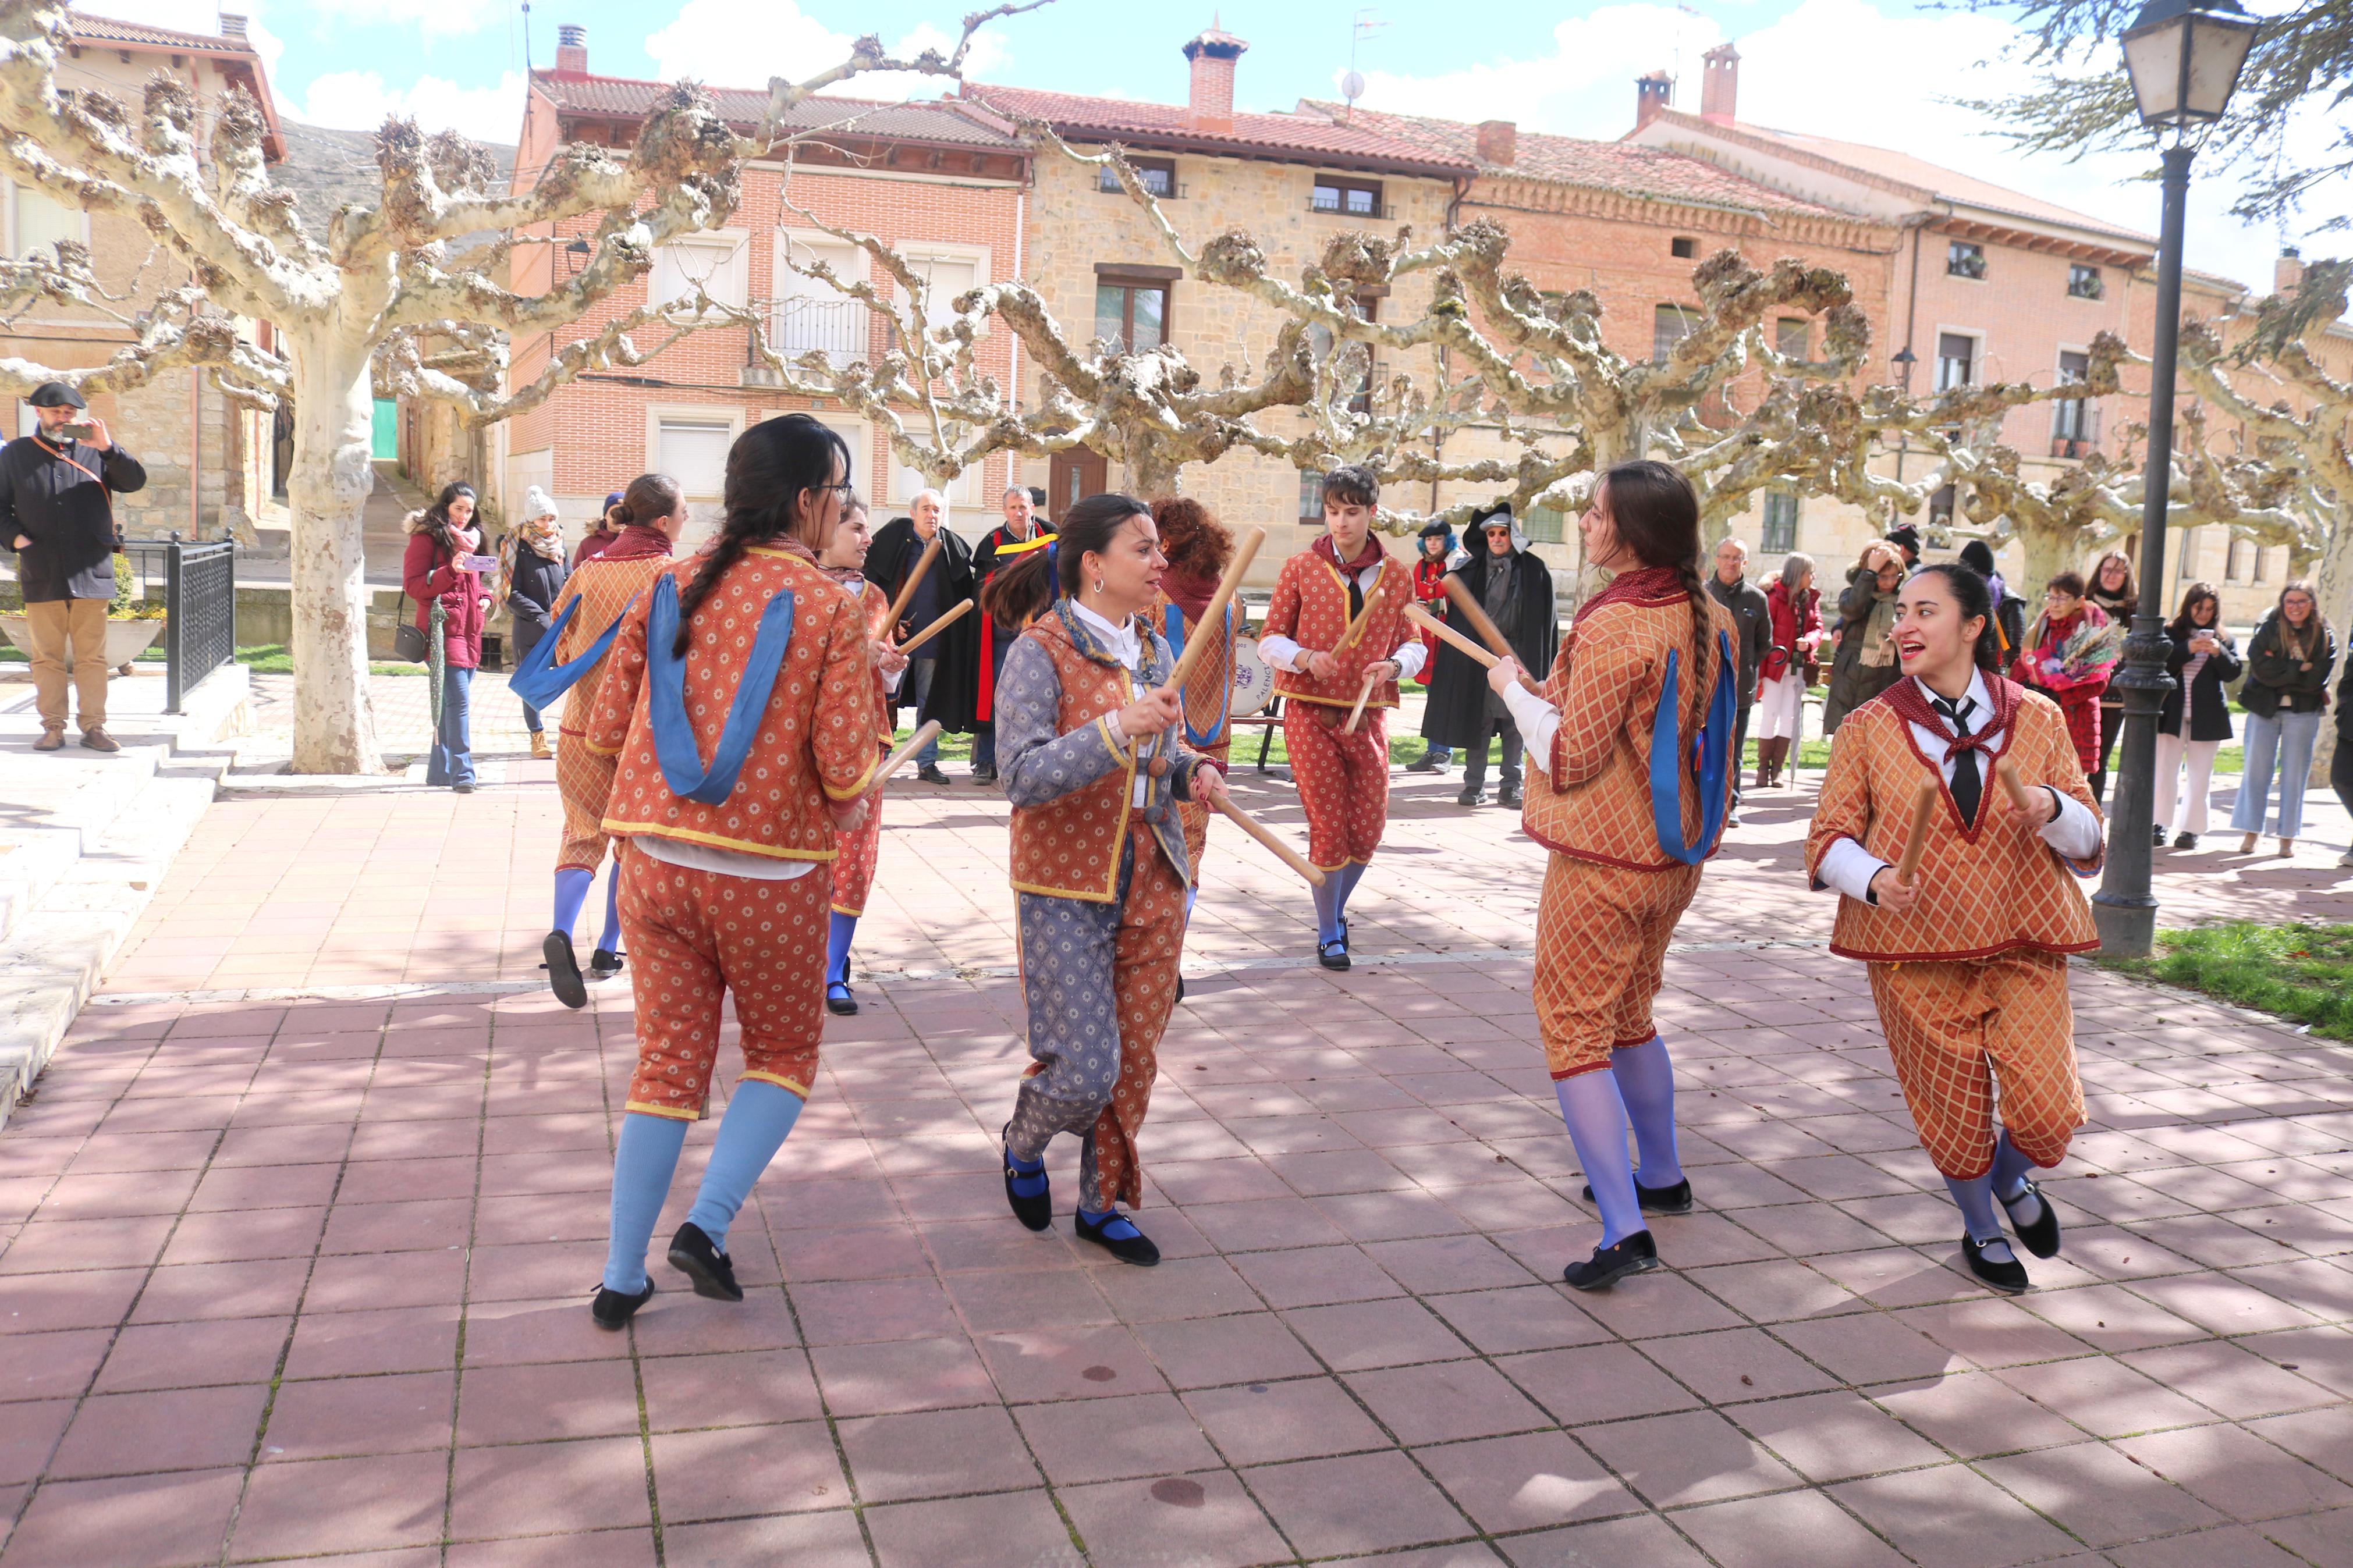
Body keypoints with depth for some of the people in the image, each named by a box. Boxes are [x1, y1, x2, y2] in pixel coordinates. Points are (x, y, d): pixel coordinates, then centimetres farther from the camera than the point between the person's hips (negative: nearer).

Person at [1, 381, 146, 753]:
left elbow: (135, 482, -4)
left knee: (92, 656, 2)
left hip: (91, 572, -1)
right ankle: (53, 728, 9)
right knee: (47, 657, 4)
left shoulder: (95, 451, 9)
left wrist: (108, 448, -17)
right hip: (41, 575, 1)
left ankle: (94, 727, 8)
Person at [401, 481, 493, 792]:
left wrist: (484, 597, 11)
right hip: (443, 629, -8)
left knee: (450, 702, 12)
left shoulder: (469, 538, 21)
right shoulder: (426, 538, -4)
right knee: (459, 701, -16)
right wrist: (451, 570, -23)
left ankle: (440, 771, 19)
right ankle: (462, 773, -17)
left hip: (469, 631, 8)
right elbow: (413, 585, -11)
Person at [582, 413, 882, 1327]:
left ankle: (623, 1279, 18)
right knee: (783, 1055, 18)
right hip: (772, 873, -4)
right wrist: (849, 811, 8)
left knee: (667, 1064, 14)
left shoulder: (670, 589, 4)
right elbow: (846, 769, -14)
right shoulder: (831, 609, -9)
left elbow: (605, 728, 4)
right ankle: (708, 1226, 4)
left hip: (657, 864, 4)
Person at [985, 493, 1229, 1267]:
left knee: (1136, 1059, 10)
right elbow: (1022, 776, -23)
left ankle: (1103, 1203, 28)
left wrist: (1195, 772, -1)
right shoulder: (1041, 652, -13)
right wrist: (1118, 729, -32)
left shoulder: (1154, 650, 8)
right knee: (1085, 1070, -7)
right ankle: (1023, 1146, 26)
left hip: (1153, 883, 6)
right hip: (1067, 887, -6)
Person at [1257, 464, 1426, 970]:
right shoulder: (1301, 569, -1)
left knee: (1369, 829, 6)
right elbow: (1270, 640, 1)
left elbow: (1412, 644, 10)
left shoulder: (1396, 576, 5)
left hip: (1368, 715, 3)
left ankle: (1336, 908, 35)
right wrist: (1306, 658, -19)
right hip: (1310, 713, -2)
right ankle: (1329, 934, 18)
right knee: (1328, 828, 0)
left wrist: (1396, 666, -13)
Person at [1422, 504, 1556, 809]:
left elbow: (1545, 619, 2)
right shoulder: (1473, 569, 7)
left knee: (1514, 721, 2)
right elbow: (1456, 615, 9)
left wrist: (1542, 664, -4)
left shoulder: (1534, 570, 2)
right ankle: (1473, 784, 8)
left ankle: (1511, 786, 9)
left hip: (1517, 655, -1)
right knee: (1477, 719, 1)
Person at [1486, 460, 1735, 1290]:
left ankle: (1624, 1229, -8)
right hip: (1676, 854, 9)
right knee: (1629, 1013, 25)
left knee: (1575, 1030, -2)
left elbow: (1569, 758, -19)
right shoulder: (1709, 618, 4)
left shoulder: (1613, 628, -22)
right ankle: (1661, 1176, 38)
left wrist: (1517, 691, -3)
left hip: (1603, 859, -8)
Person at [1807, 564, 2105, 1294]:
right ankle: (1980, 1227, 39)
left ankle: (2012, 1176, 31)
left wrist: (2053, 809, -16)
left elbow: (2090, 839, 7)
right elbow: (1829, 838, -1)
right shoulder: (1870, 728, 1)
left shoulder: (2038, 719, 4)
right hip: (1917, 951, -1)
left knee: (2049, 1113, -7)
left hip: (2023, 946, 1)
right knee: (1954, 1118, 7)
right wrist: (1873, 878, -22)